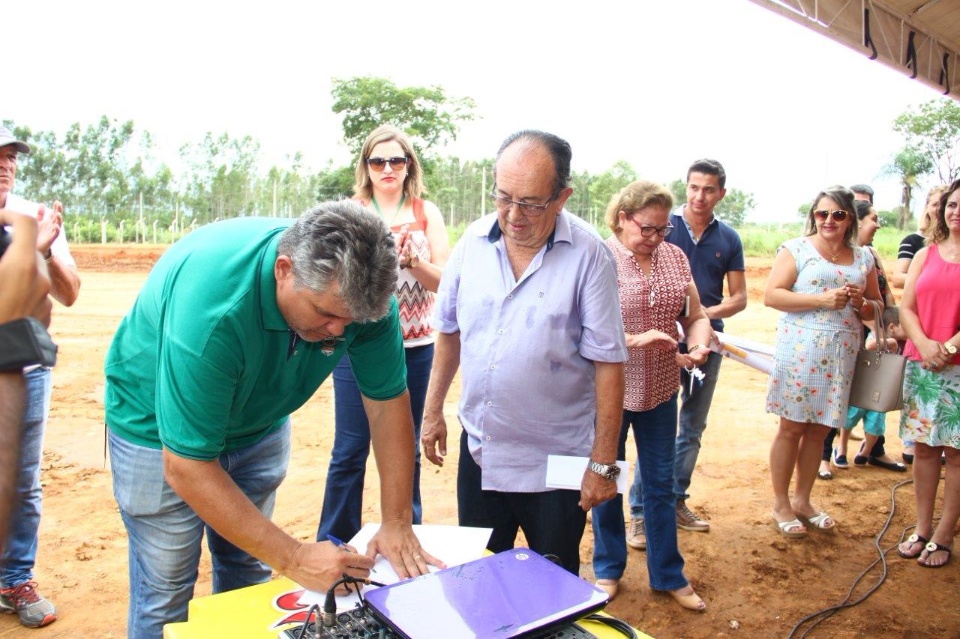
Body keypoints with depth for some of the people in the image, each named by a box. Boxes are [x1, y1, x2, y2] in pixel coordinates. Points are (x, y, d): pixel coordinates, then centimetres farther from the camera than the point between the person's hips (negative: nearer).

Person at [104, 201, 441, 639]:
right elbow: (187, 468, -35)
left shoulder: (358, 290, -25)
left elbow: (388, 401, -15)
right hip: (162, 429, -4)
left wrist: (397, 523, -19)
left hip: (258, 421, 4)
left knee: (248, 577, 13)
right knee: (166, 594, 2)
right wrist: (293, 558, -34)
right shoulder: (212, 305, -40)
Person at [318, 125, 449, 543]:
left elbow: (444, 281, -1)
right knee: (350, 449, 3)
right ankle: (334, 543, 20)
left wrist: (411, 260, -19)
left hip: (414, 347, 1)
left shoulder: (427, 213, 4)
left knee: (406, 448, 13)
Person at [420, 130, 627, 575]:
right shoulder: (474, 241, -3)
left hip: (555, 459, -3)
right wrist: (433, 411, 11)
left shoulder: (588, 254, -15)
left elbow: (608, 363, -14)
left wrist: (603, 463, -12)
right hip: (479, 449, 4)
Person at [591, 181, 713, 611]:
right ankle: (608, 569, 33)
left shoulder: (675, 256, 3)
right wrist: (636, 339, -29)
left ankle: (668, 575, 31)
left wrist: (699, 344, -12)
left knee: (661, 483, 15)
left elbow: (696, 315, 9)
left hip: (660, 390, 4)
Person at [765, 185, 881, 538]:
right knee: (792, 428, 3)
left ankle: (802, 500, 27)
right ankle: (781, 504, 16)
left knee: (819, 429, 12)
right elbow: (771, 295, -11)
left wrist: (861, 303, -4)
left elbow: (876, 308, 19)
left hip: (841, 355, 5)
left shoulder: (863, 257, 13)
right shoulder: (796, 249, -2)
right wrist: (822, 299, -18)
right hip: (801, 350, -4)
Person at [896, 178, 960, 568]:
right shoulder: (925, 255, 12)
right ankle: (922, 528, 19)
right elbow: (905, 307, 5)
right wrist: (924, 344, -11)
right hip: (920, 365, 4)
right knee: (923, 446, 9)